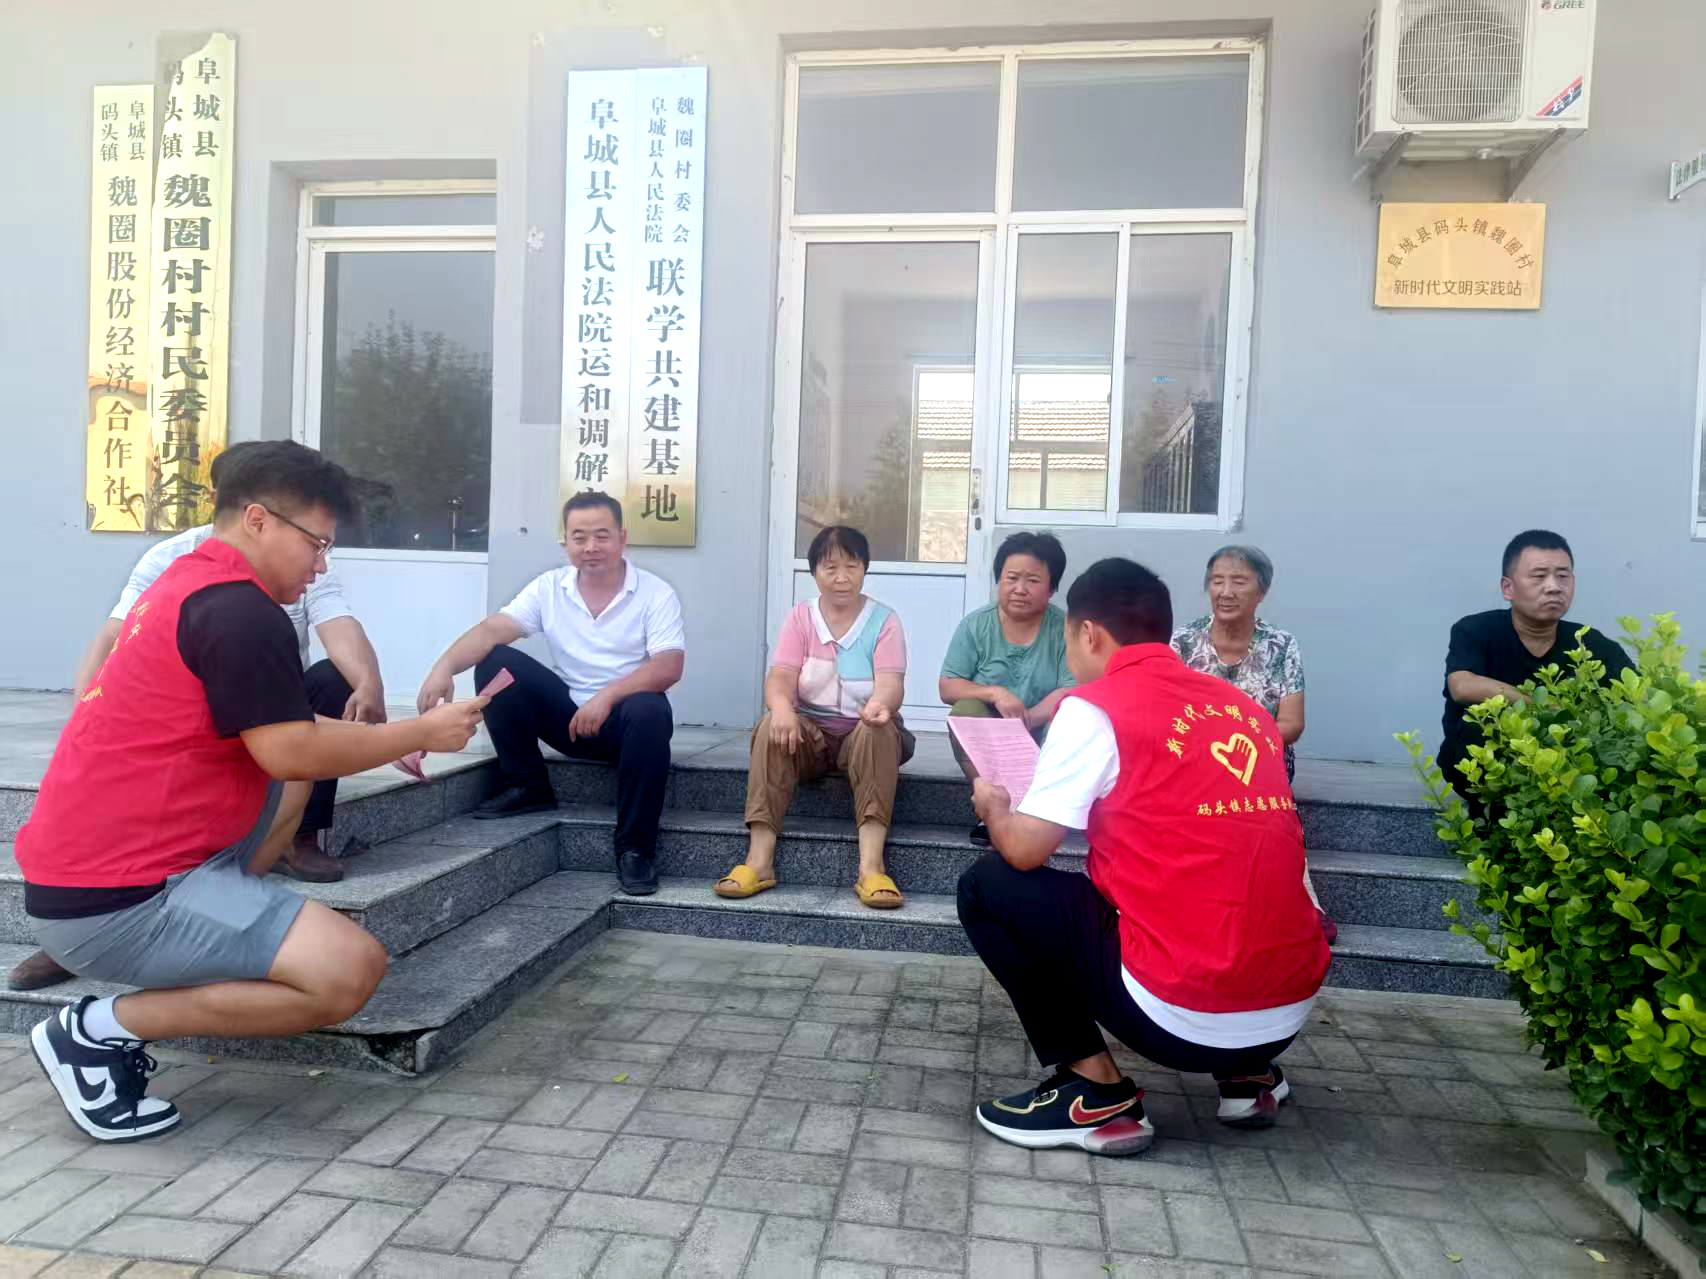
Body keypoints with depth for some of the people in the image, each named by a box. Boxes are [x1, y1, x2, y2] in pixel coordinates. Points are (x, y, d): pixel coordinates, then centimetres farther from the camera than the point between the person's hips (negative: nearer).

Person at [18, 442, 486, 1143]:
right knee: (351, 971, -19)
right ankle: (100, 1029, -4)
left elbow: (271, 733, 20)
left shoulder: (190, 583, 14)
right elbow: (289, 752, -19)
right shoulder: (237, 608, -17)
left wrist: (384, 737, 13)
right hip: (116, 900, -10)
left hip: (86, 860, 10)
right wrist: (422, 733, -8)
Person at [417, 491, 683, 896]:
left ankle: (636, 847, -25)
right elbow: (492, 630, -12)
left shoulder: (655, 593, -8)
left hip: (624, 718, -3)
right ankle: (527, 786, -3)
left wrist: (608, 696, -33)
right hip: (568, 716, 4)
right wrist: (444, 666, -31)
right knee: (495, 661, -14)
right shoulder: (548, 588, 1)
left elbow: (669, 667, -19)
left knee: (649, 712, -38)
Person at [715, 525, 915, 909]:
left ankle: (871, 864, -41)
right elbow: (780, 677, -10)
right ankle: (759, 859, -33)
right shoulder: (800, 616, 3)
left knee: (880, 729, -35)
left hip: (863, 731, -1)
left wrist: (879, 705, -43)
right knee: (771, 727, -30)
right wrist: (781, 707, -36)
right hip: (809, 729, 1)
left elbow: (891, 683, -17)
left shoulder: (884, 620, -2)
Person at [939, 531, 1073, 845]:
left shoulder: (1065, 629, -7)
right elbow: (947, 687, -7)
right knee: (965, 711, -28)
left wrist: (1020, 723, -29)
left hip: (1042, 738, -1)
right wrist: (994, 693, -26)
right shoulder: (975, 624, -4)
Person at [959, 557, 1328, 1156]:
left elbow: (1025, 850, -9)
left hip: (1183, 1015, -7)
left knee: (989, 887, 6)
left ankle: (1095, 1092, 2)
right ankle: (1248, 1073, 22)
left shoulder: (1095, 706, -8)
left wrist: (993, 806, 14)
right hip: (1291, 1011, 7)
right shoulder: (1245, 709, 12)